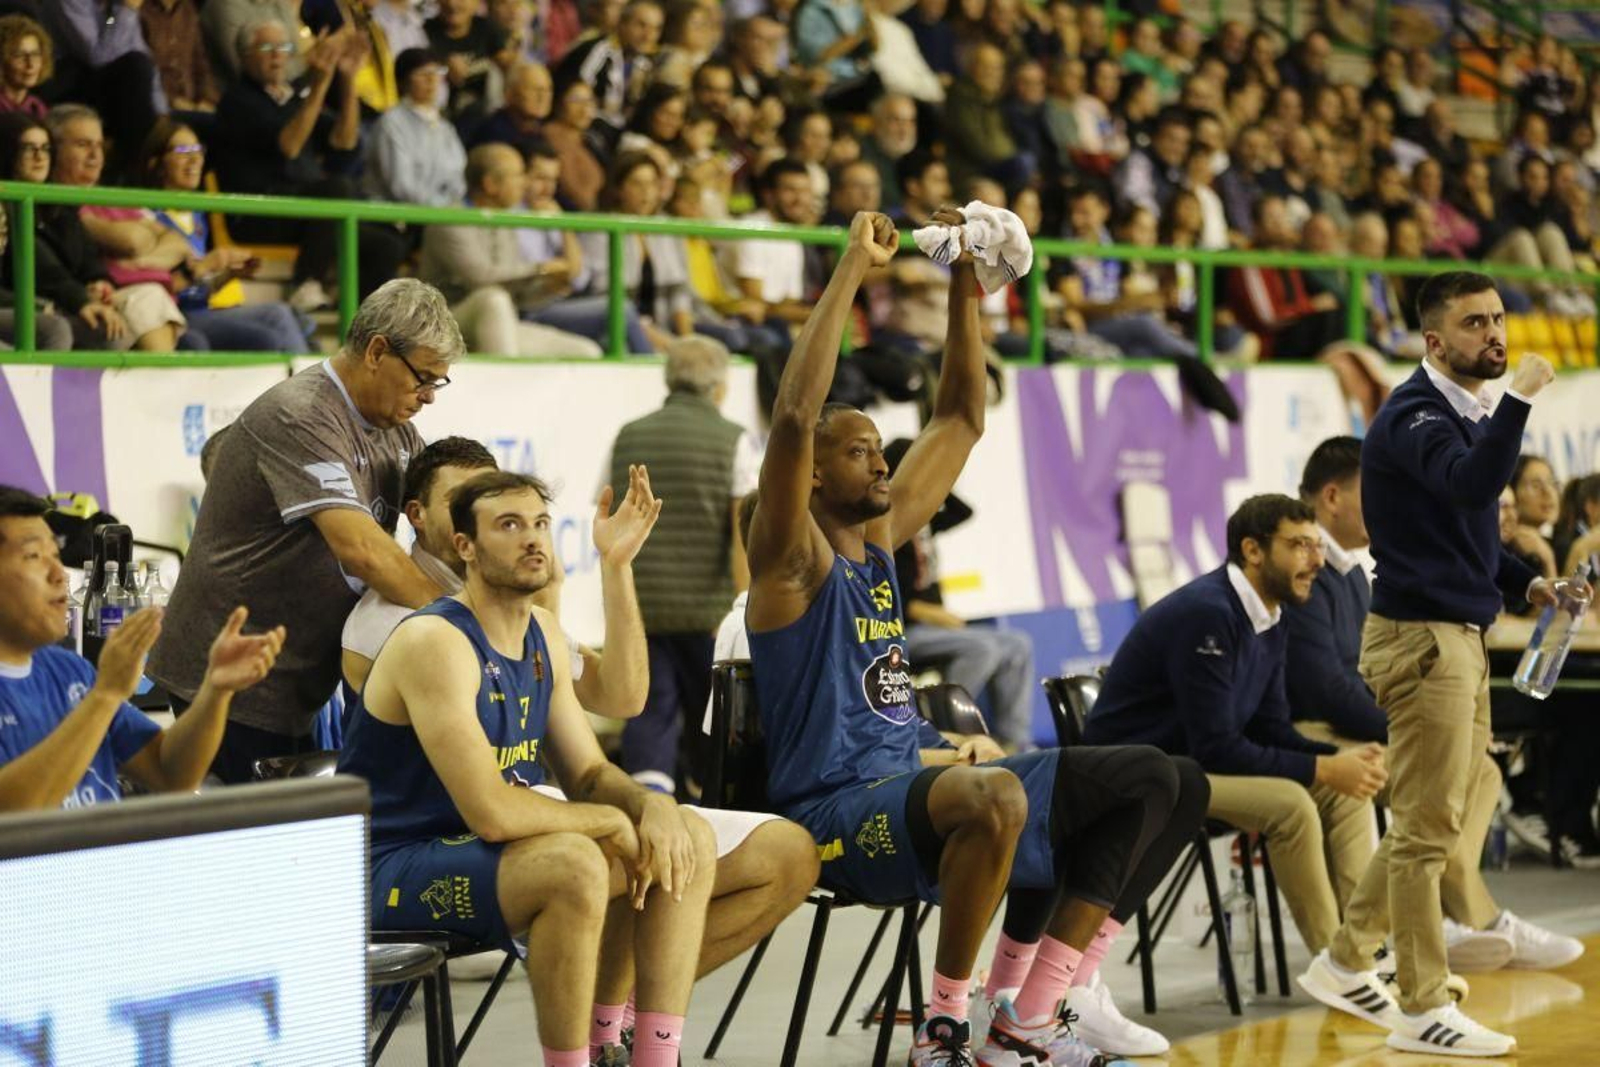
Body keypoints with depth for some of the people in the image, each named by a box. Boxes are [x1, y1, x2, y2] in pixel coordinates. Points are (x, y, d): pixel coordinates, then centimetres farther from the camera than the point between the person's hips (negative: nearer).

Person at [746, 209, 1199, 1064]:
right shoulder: (791, 560, -7)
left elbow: (961, 419, 21)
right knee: (994, 795, -40)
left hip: (911, 788, 9)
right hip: (833, 815, -9)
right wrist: (852, 270, -22)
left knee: (1145, 781, 2)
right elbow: (795, 414, -24)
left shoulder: (882, 537, 15)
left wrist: (966, 286, 12)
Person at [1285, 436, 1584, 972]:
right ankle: (1480, 922, -13)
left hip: (1356, 728, 11)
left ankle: (1438, 921, -11)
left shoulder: (1353, 573, 18)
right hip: (1311, 735, -11)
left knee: (1479, 770, 2)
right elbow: (1326, 687, -22)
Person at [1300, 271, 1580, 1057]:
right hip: (1421, 638, -10)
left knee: (1428, 822, 15)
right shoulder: (1414, 414, -14)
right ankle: (1423, 1010, 1)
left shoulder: (1470, 413, 15)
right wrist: (1520, 400, -36)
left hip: (1460, 635, 10)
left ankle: (1343, 965, 25)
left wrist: (1526, 582, 11)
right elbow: (1470, 485, -34)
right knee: (1427, 829, -5)